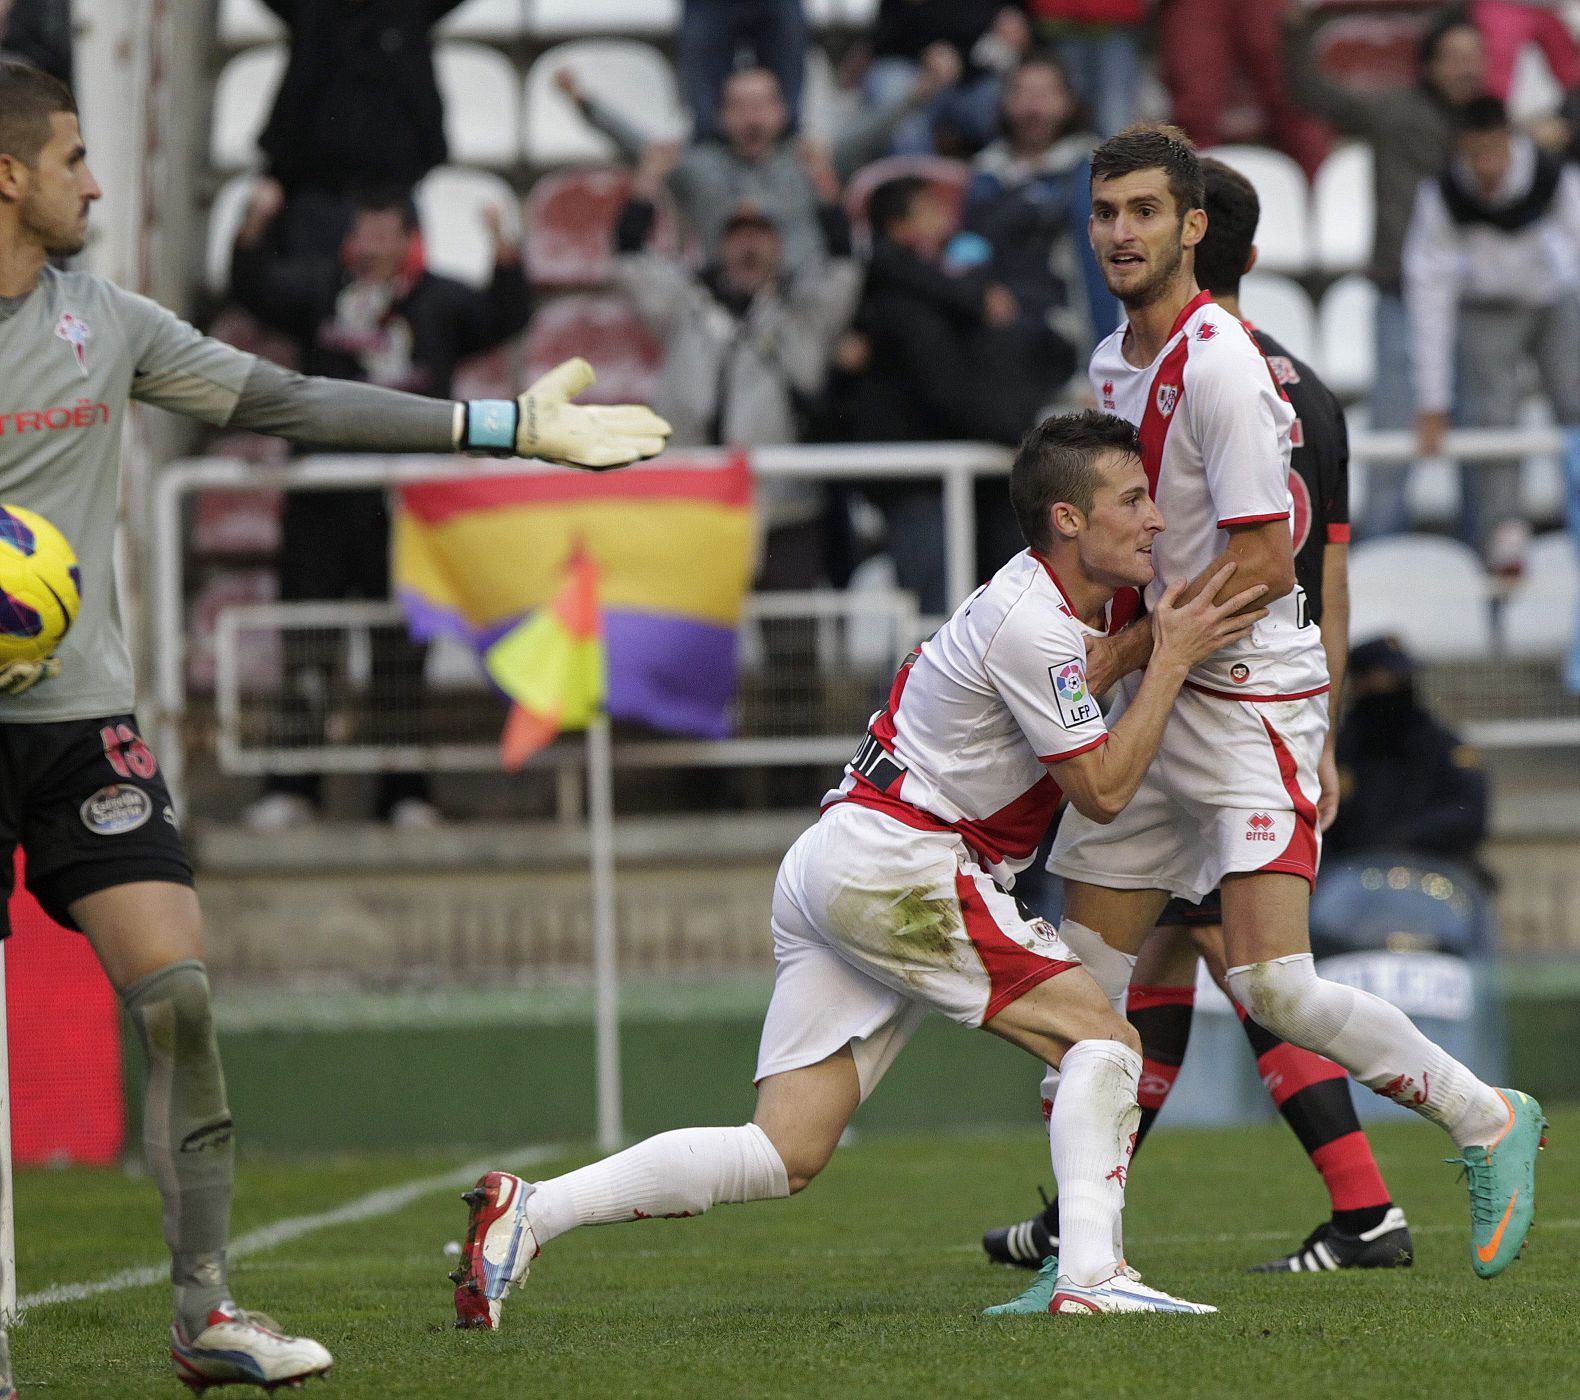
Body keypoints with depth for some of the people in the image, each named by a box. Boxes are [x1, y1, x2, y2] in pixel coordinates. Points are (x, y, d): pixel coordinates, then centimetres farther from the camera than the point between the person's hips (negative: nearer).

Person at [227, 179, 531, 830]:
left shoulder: (441, 301, 6)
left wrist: (506, 257, -22)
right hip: (321, 499, 1)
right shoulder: (318, 287, 7)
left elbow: (502, 318, -6)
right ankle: (291, 787, 4)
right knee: (305, 649, 0)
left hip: (406, 500, 0)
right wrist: (253, 228, -21)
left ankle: (405, 790, 10)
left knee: (402, 650, 4)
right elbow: (254, 289, -4)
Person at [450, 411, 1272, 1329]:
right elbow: (1103, 790, -11)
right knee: (1103, 1038, -10)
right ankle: (1091, 1276, -22)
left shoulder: (1079, 598, 15)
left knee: (788, 1153, 3)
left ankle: (525, 1213, -1)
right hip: (893, 865, -10)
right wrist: (1170, 660, -5)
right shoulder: (1031, 625, -15)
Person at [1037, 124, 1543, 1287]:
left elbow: (1261, 561, -20)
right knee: (1084, 981, 4)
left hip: (1251, 701, -9)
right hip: (1151, 706, 9)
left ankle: (1488, 1122, 3)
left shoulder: (1218, 363, -16)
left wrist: (1118, 653, -16)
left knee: (1271, 981, -17)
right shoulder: (1114, 361, 12)